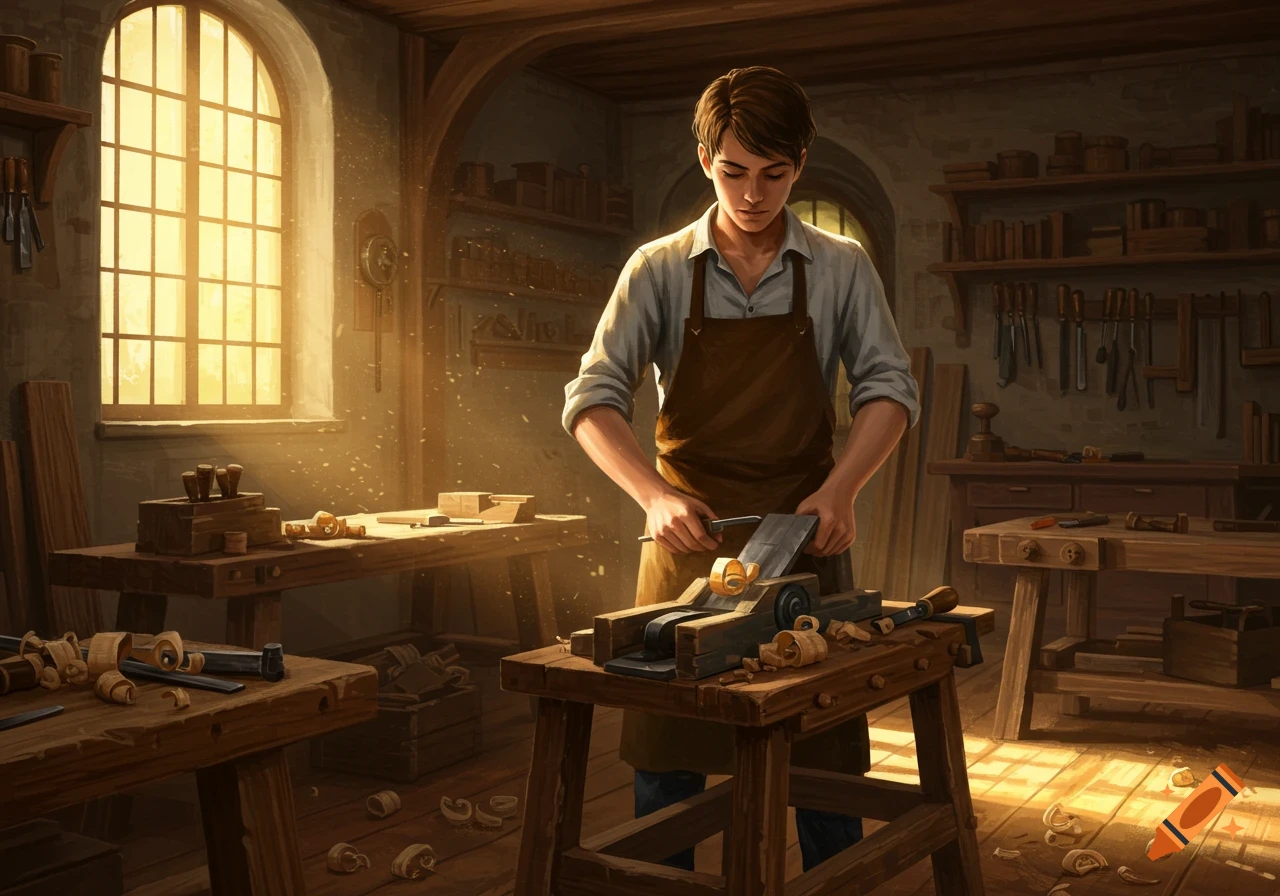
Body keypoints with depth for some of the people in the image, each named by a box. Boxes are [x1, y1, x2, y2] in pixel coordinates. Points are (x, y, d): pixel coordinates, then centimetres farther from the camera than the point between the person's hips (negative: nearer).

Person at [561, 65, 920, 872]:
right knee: (665, 760, 6)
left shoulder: (842, 268, 2)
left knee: (825, 764, 6)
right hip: (687, 539, 0)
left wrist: (840, 487, -18)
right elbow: (593, 399, -7)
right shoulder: (659, 270, 0)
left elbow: (888, 387, 0)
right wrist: (655, 494, -24)